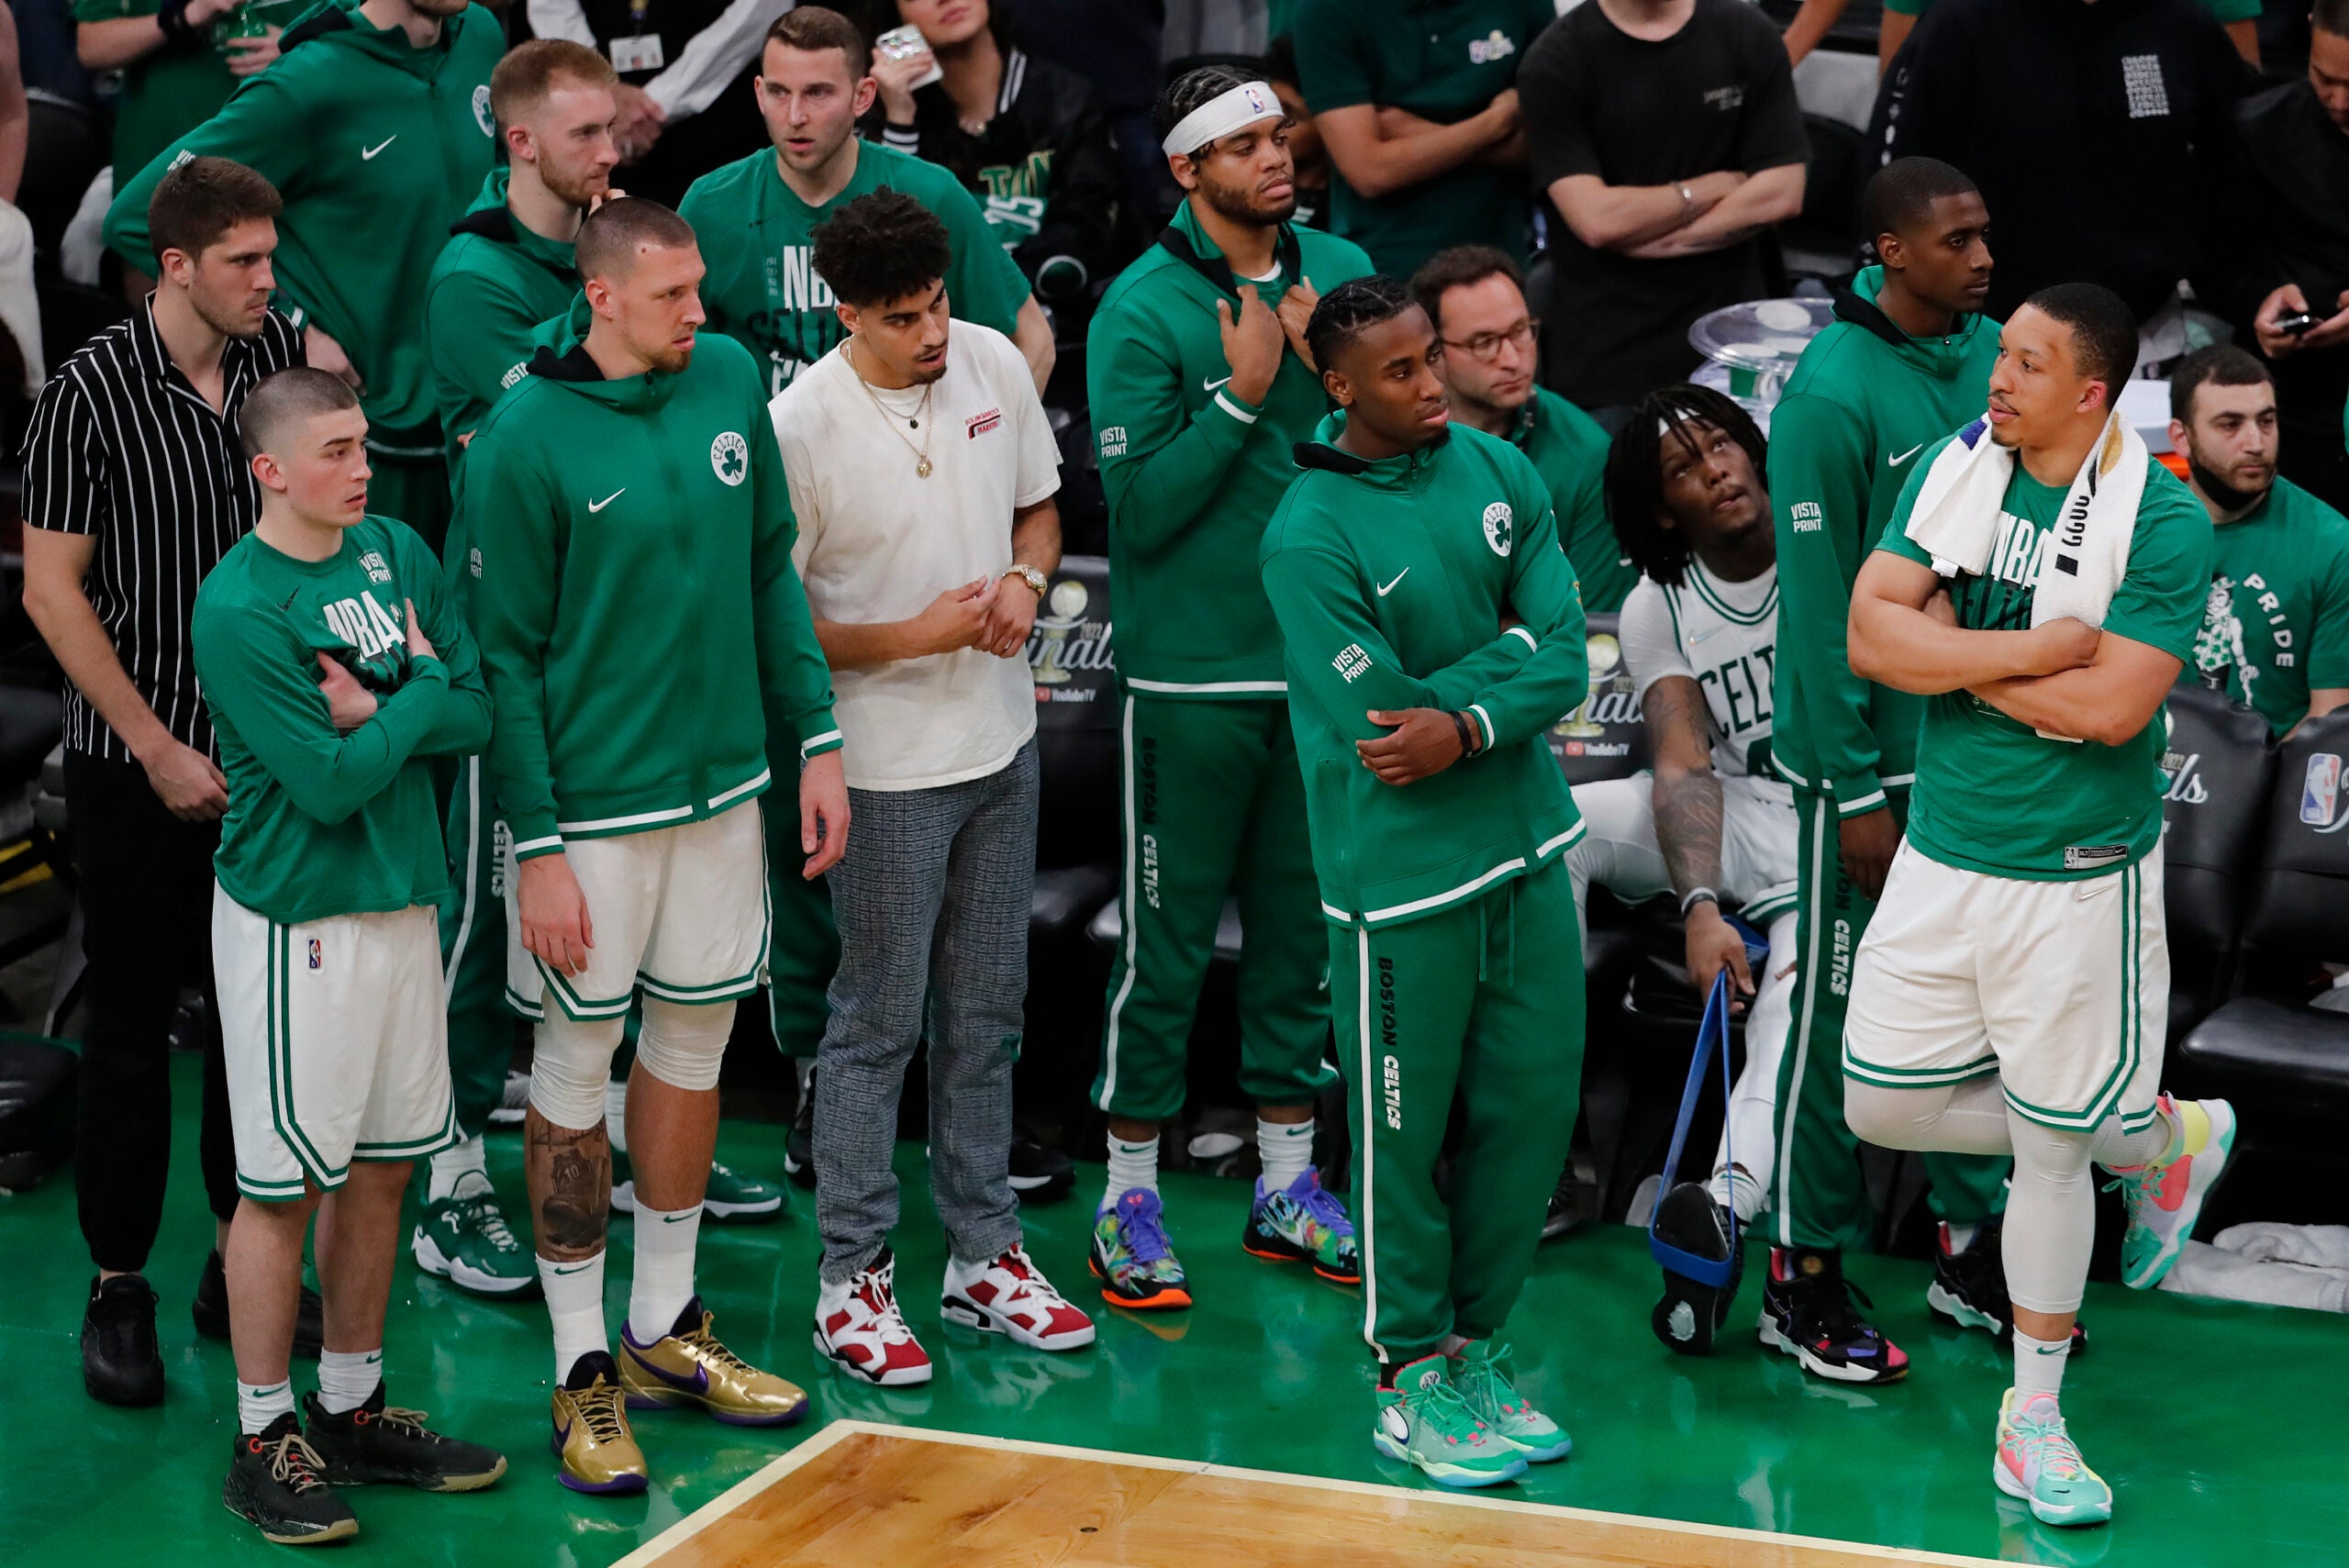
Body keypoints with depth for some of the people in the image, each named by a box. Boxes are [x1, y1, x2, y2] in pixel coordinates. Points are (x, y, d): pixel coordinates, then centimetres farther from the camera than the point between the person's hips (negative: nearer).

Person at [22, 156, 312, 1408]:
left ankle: (245, 1262, 23)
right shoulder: (91, 390, -11)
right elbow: (53, 589, -8)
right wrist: (158, 750, -10)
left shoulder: (286, 354, 1)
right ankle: (118, 1290, 14)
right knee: (132, 1027, 3)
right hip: (136, 766, -4)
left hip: (266, 754, 4)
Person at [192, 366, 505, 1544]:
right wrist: (420, 690, -8)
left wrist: (378, 709, -15)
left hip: (401, 897, 7)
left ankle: (352, 1409, 26)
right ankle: (264, 1438, 12)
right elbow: (329, 785, -19)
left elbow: (474, 715, 2)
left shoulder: (399, 551, 5)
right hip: (295, 920, -7)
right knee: (284, 1185, 0)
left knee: (380, 1168, 13)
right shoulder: (237, 609, -16)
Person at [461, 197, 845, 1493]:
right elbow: (506, 654, -11)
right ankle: (583, 1370, 15)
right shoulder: (524, 437, -14)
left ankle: (663, 1332, 29)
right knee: (577, 1068, 4)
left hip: (724, 782, 6)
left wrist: (815, 742, 7)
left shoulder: (728, 379, 1)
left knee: (693, 1044, 14)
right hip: (594, 804, -5)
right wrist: (535, 848, -13)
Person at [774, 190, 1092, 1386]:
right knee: (880, 1021, 2)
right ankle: (852, 1278, 14)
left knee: (985, 1016, 15)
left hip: (1003, 746, 6)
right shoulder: (799, 425, -18)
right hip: (887, 767, -6)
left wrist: (1024, 581, -7)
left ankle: (982, 1255, 26)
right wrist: (917, 635, -19)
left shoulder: (995, 365, -1)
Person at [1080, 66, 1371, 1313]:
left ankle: (1286, 1186, 26)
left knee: (1302, 928, 13)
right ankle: (1128, 1199, 13)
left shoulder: (1343, 273, 5)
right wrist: (1243, 392, -18)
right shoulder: (1142, 310, -10)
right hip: (1192, 676, -5)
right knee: (1166, 939, 1)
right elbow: (1142, 507, -15)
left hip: (1324, 660, 5)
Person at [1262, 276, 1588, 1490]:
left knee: (1534, 1106, 11)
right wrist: (1504, 646, -9)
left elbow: (1564, 659, -4)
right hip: (1403, 874, -6)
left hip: (1525, 844, 6)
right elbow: (1383, 720, -17)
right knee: (1404, 1132, 5)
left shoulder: (1500, 472, 3)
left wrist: (1466, 720, -19)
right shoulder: (1309, 537, -14)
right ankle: (1413, 1381, 20)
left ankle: (1474, 1345, 28)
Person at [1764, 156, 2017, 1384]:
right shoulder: (1833, 393, -17)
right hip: (1872, 753, -6)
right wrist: (1858, 793, -15)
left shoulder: (1991, 355, 2)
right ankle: (1805, 1277, 15)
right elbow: (1819, 609, -16)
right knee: (1844, 1013, 3)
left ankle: (1974, 1247, 27)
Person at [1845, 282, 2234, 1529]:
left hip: (2077, 881, -5)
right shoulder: (1950, 471, 0)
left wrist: (1953, 653, -15)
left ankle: (2034, 1422, 23)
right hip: (1939, 856, 6)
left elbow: (2112, 707, -23)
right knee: (1884, 1104, 9)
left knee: (2050, 1152, 4)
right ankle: (2159, 1140, 28)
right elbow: (1869, 633, -10)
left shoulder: (2162, 523, -15)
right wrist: (2036, 647, -20)